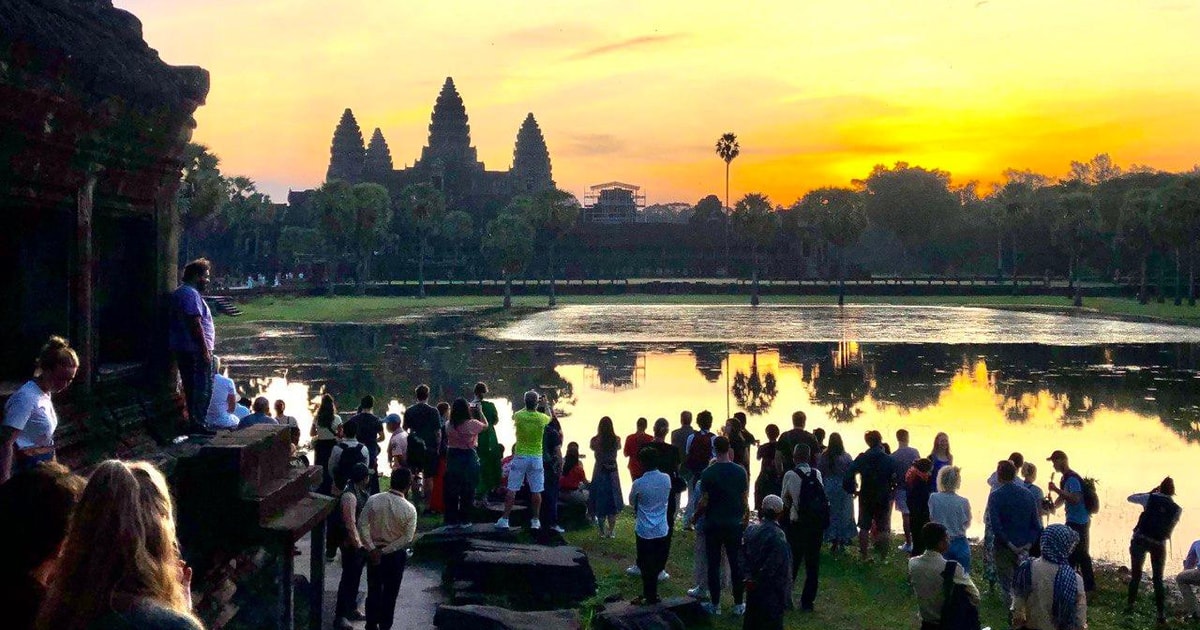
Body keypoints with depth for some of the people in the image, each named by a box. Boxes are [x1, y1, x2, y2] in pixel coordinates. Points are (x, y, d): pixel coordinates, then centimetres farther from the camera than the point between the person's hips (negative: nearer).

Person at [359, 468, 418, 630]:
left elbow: (362, 525, -14)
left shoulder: (373, 500, -10)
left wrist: (372, 549, -13)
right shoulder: (409, 509, -15)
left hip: (374, 553, 2)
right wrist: (386, 551, -13)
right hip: (396, 555, -2)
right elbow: (407, 538, -18)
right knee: (390, 594, 13)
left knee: (373, 591, 16)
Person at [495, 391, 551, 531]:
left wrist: (527, 406, 25)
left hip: (520, 457, -1)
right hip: (536, 458, 1)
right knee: (536, 491, 7)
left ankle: (505, 519, 2)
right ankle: (535, 521, 12)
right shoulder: (542, 418, -5)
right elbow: (550, 418, 20)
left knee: (512, 489, 3)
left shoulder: (519, 416, -8)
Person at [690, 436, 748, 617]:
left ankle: (715, 604, 13)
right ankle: (738, 605, 14)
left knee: (714, 564, 7)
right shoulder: (740, 471, -5)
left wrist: (695, 518, 7)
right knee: (736, 564, 9)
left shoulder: (708, 473, -12)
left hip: (713, 525, -2)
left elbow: (704, 502, -10)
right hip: (734, 525, 2)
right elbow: (745, 500, 0)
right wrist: (745, 519, 14)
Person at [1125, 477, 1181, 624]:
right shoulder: (1177, 509, 3)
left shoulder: (1151, 498, 0)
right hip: (1159, 544, 0)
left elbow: (1130, 498, 15)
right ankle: (1161, 613, 0)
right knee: (1158, 579, 9)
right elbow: (1169, 529, 8)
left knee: (1136, 575, 17)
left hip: (1140, 539, 0)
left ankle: (1130, 605, 20)